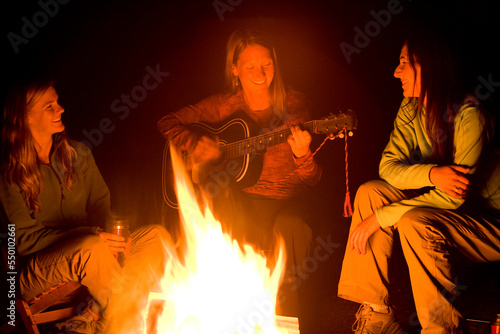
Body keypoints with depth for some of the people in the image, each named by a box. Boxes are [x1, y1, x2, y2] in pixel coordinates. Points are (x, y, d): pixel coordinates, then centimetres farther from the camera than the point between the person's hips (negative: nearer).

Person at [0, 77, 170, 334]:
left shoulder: (77, 154, 9)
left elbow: (101, 204, 10)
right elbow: (25, 239, -12)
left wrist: (110, 240, -12)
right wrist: (91, 236, -23)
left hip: (86, 264, 6)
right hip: (35, 276, -6)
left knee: (157, 236, -15)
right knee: (93, 248, -37)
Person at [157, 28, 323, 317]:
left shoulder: (293, 106, -2)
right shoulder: (225, 105, 3)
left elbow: (310, 181, -3)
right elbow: (168, 122, 9)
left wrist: (302, 155, -26)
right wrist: (197, 145, -9)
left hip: (282, 202, -1)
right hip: (238, 200, 1)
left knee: (290, 229, -34)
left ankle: (287, 322, -10)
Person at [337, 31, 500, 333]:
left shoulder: (469, 116, -24)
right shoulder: (411, 110, 0)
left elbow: (453, 196, -28)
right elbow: (388, 166, -10)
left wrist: (379, 218, -26)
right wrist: (431, 173, -32)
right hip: (438, 206, 7)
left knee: (415, 223, -33)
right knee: (370, 192, -12)